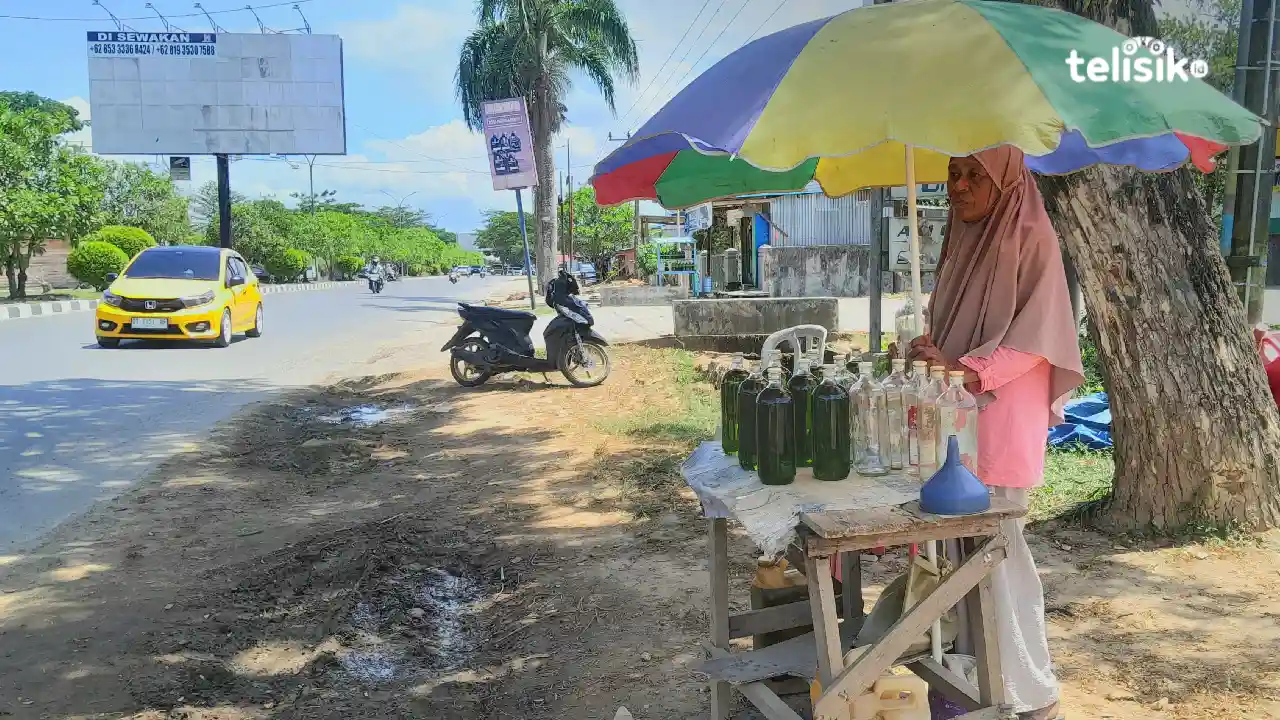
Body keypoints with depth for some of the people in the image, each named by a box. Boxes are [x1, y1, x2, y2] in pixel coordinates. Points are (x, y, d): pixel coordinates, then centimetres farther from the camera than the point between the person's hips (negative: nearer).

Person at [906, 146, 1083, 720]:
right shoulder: (963, 241, 15)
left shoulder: (1031, 240, -7)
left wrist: (964, 371, -22)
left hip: (1001, 423, -7)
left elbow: (1037, 337, -13)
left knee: (997, 552, -4)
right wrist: (932, 356, 3)